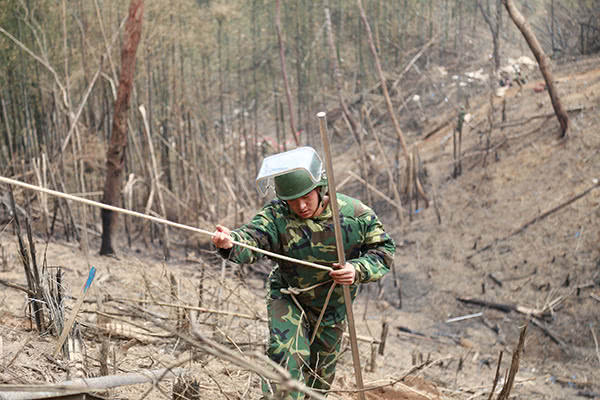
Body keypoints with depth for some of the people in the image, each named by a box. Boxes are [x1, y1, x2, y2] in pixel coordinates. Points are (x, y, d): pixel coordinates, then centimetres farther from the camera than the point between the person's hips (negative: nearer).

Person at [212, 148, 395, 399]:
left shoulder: (356, 215, -18)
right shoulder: (277, 214, -22)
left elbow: (384, 249, -11)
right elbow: (252, 240, -38)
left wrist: (357, 270, -31)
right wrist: (229, 243, -62)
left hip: (332, 307, 2)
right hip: (288, 299, -2)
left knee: (321, 373, 17)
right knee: (288, 356, -24)